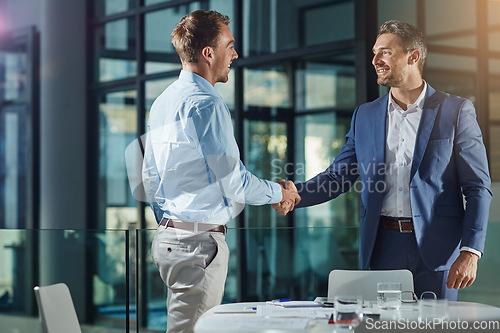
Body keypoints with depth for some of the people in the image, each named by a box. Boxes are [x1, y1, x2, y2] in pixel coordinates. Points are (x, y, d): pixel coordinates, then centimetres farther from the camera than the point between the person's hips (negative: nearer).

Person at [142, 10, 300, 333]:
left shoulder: (162, 102, 13)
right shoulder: (206, 104, -16)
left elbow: (150, 177, 19)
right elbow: (233, 181, -15)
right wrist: (280, 193, 2)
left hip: (168, 235, 10)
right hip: (201, 242, -10)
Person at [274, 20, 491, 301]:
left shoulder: (457, 111, 1)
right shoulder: (365, 116, 13)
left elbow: (478, 188, -2)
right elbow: (337, 176, 13)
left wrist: (470, 253, -12)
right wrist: (296, 194, -8)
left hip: (437, 249, -3)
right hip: (383, 248, 3)